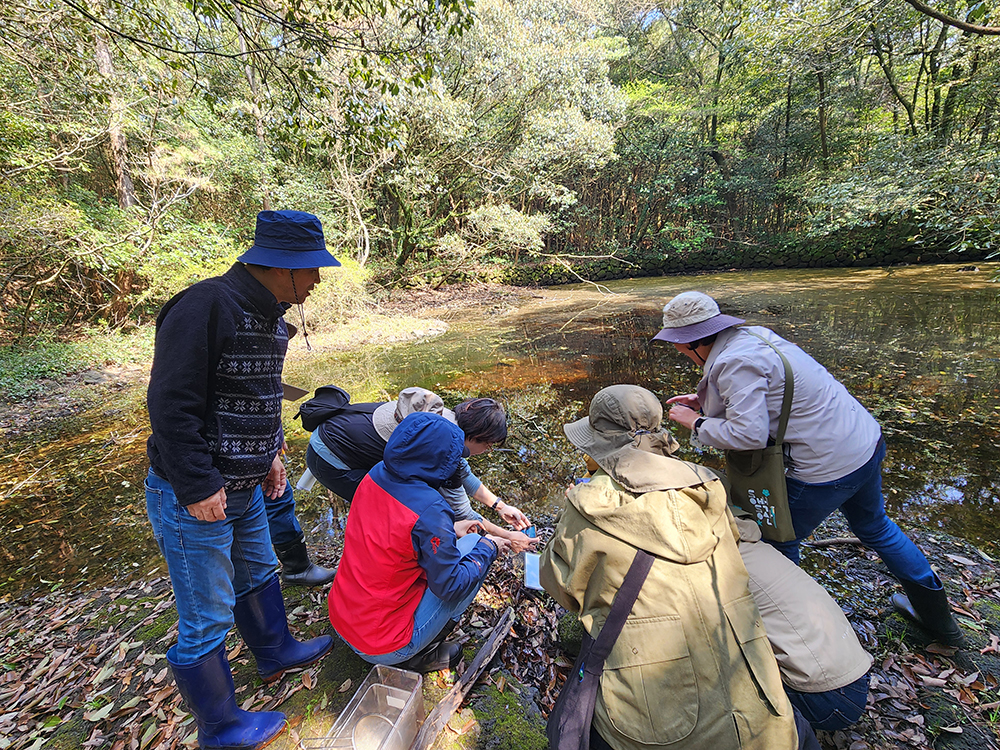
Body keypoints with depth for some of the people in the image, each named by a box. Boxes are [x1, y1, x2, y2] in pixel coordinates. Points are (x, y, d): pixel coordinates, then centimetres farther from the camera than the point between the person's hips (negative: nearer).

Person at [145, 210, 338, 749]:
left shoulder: (270, 314, 6)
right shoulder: (206, 306, -24)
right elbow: (170, 406, -25)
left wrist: (269, 453, 13)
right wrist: (198, 488, -22)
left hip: (243, 487, 9)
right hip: (193, 497, -9)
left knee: (258, 574, 26)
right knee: (205, 619, 9)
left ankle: (276, 653, 50)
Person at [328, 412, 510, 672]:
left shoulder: (375, 475, -8)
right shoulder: (429, 511, -29)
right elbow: (451, 586, -19)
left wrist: (447, 531, 8)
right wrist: (488, 548, -5)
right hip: (384, 648, -7)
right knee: (472, 544, -5)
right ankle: (420, 655, 6)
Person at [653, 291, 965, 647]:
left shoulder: (734, 363, -27)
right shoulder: (751, 334, 1)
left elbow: (748, 434, -30)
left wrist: (696, 423, -16)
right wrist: (703, 401, 9)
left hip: (830, 468, -9)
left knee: (780, 543, 12)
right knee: (874, 526, 31)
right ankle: (937, 615, 52)